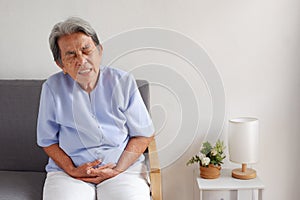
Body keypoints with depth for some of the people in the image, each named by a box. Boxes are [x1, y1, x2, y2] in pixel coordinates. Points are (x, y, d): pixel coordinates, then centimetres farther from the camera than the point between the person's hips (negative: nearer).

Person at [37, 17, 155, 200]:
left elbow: (144, 135, 2)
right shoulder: (52, 88, 1)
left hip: (123, 166, 0)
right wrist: (72, 170, -8)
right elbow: (47, 141, 7)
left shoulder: (124, 82, -1)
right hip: (67, 170, 1)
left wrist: (117, 170, -8)